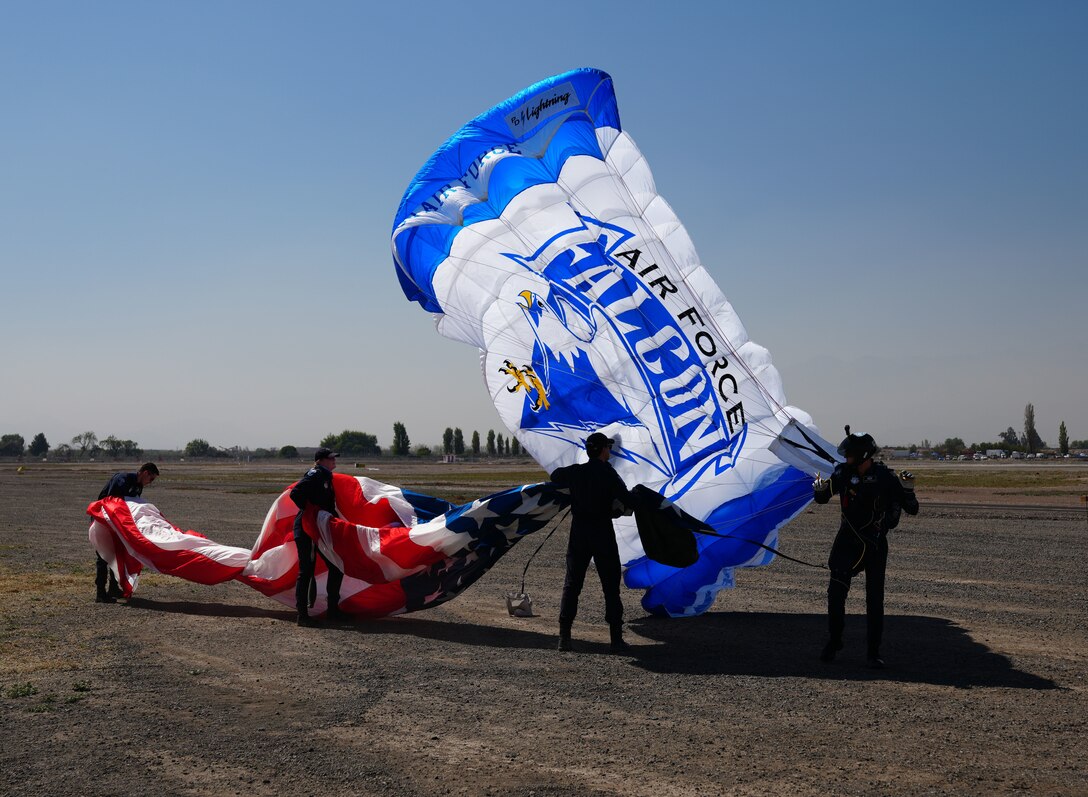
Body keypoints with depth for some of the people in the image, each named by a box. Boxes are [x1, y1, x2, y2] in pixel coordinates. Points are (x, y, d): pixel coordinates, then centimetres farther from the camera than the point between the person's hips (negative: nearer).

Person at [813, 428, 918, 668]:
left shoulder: (886, 477, -12)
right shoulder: (843, 472, -5)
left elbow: (912, 510, -9)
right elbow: (822, 499, 8)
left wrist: (907, 489, -27)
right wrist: (819, 489, -15)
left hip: (875, 544, -2)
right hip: (847, 540, 2)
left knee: (875, 599, 1)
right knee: (836, 593, 0)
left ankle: (873, 652, 9)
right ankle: (833, 643, 17)